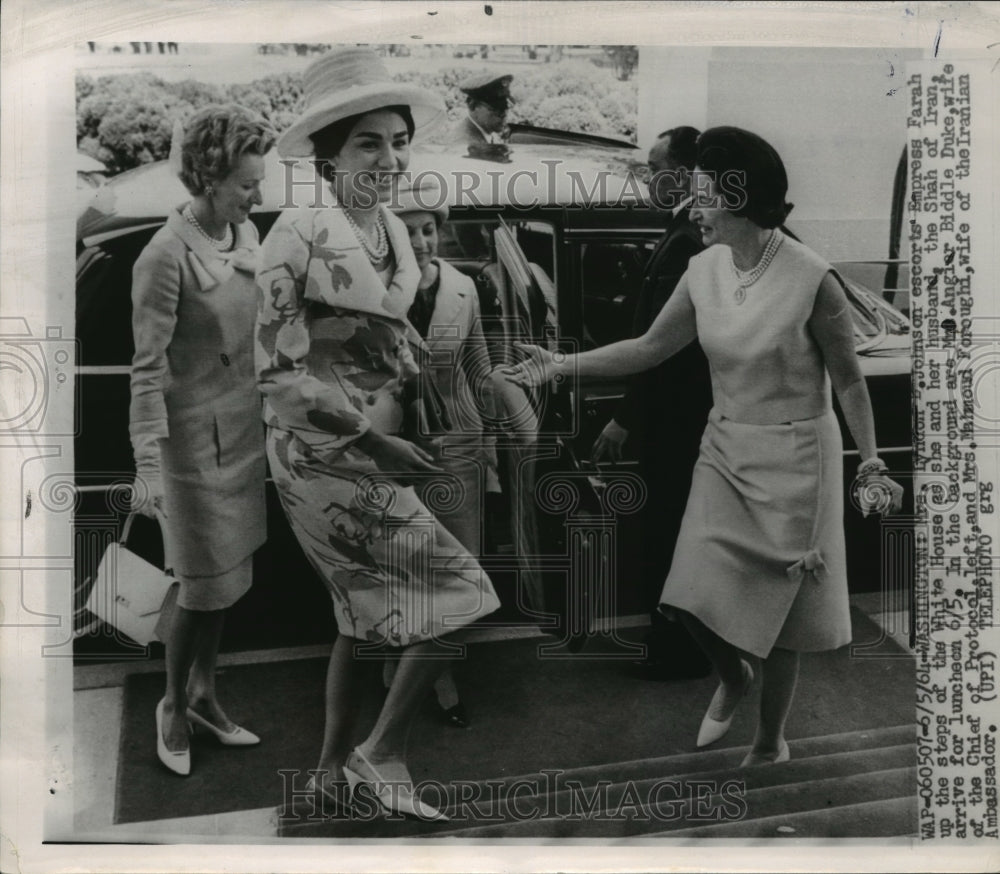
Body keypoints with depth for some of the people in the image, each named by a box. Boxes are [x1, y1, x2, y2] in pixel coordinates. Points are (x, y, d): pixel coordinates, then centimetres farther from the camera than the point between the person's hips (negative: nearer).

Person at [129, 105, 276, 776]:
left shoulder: (246, 235, 3)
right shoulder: (165, 258, -19)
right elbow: (148, 370, -18)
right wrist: (147, 465, -21)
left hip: (244, 430, 7)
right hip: (197, 438, -7)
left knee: (228, 576, 17)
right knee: (206, 586, 3)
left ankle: (205, 695, 36)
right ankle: (174, 707, 28)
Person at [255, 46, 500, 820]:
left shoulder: (392, 229, 6)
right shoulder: (301, 234, -16)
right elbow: (279, 372, -17)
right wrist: (377, 441, -20)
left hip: (377, 455, 8)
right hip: (327, 459, -8)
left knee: (368, 614, 18)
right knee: (462, 591, -6)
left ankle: (335, 769, 35)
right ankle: (383, 753, 10)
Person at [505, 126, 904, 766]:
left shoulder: (812, 279, -19)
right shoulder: (705, 269, -3)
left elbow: (849, 381, -9)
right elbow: (651, 347, 4)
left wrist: (871, 465, -8)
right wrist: (562, 365, -1)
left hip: (793, 455, -5)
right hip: (725, 448, 5)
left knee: (777, 604, 8)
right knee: (695, 595, 0)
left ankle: (771, 740, 32)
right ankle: (732, 677, 35)